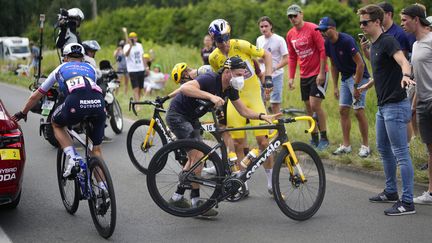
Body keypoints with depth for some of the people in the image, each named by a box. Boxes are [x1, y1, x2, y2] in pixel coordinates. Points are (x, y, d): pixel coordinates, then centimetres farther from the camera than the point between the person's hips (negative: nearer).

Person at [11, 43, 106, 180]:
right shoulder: (90, 68, 37)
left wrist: (22, 113, 56)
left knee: (57, 124, 30)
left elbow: (36, 96, 42)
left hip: (75, 102, -2)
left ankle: (73, 157, 10)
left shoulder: (61, 69, 34)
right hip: (98, 103, 2)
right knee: (96, 149, 20)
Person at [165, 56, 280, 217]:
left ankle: (177, 197, 24)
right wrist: (211, 96, -49)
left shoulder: (231, 89, -2)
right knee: (198, 156, -15)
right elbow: (185, 88, -43)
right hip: (177, 115, -9)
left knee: (194, 158, 13)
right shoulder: (210, 79, -27)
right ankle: (196, 202, -8)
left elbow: (244, 111, 4)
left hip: (191, 118, 9)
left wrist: (263, 116, -13)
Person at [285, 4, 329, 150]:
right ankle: (314, 138, 16)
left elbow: (323, 50, -13)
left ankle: (324, 138, -1)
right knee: (308, 108, 8)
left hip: (318, 73, -6)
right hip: (304, 75, 6)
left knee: (315, 105, -13)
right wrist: (291, 77, 8)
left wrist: (321, 73, -16)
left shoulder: (313, 29, -11)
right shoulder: (290, 35, 6)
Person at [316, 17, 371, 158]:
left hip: (358, 76, -8)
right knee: (343, 110, 6)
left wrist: (356, 86, -21)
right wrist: (335, 87, 9)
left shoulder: (347, 41, -24)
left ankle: (365, 146, -1)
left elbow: (360, 64, -22)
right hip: (345, 78, 8)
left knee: (358, 111, -10)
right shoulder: (328, 44, 0)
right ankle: (346, 145, 12)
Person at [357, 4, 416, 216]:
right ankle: (391, 192, 32)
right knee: (383, 150, 19)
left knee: (400, 154, -8)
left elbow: (403, 61, -34)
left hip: (395, 105, -10)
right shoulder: (373, 45, 14)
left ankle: (407, 202, -5)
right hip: (383, 105, 10)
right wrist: (367, 85, 46)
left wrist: (405, 75, -55)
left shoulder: (388, 41, -15)